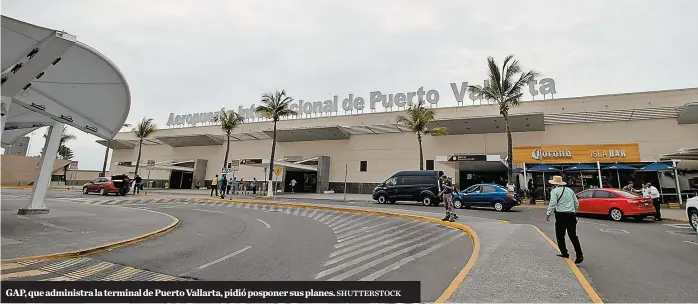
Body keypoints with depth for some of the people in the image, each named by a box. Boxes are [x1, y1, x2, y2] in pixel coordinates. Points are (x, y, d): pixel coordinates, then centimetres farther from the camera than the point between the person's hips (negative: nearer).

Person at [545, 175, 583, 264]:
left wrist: (548, 214, -8)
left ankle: (564, 253, 12)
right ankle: (579, 255, 1)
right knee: (573, 236, 6)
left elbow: (553, 204, -14)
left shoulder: (554, 191, -4)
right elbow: (576, 203, 18)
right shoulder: (570, 190, 15)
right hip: (571, 215, 6)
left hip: (561, 215, -6)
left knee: (560, 236, 8)